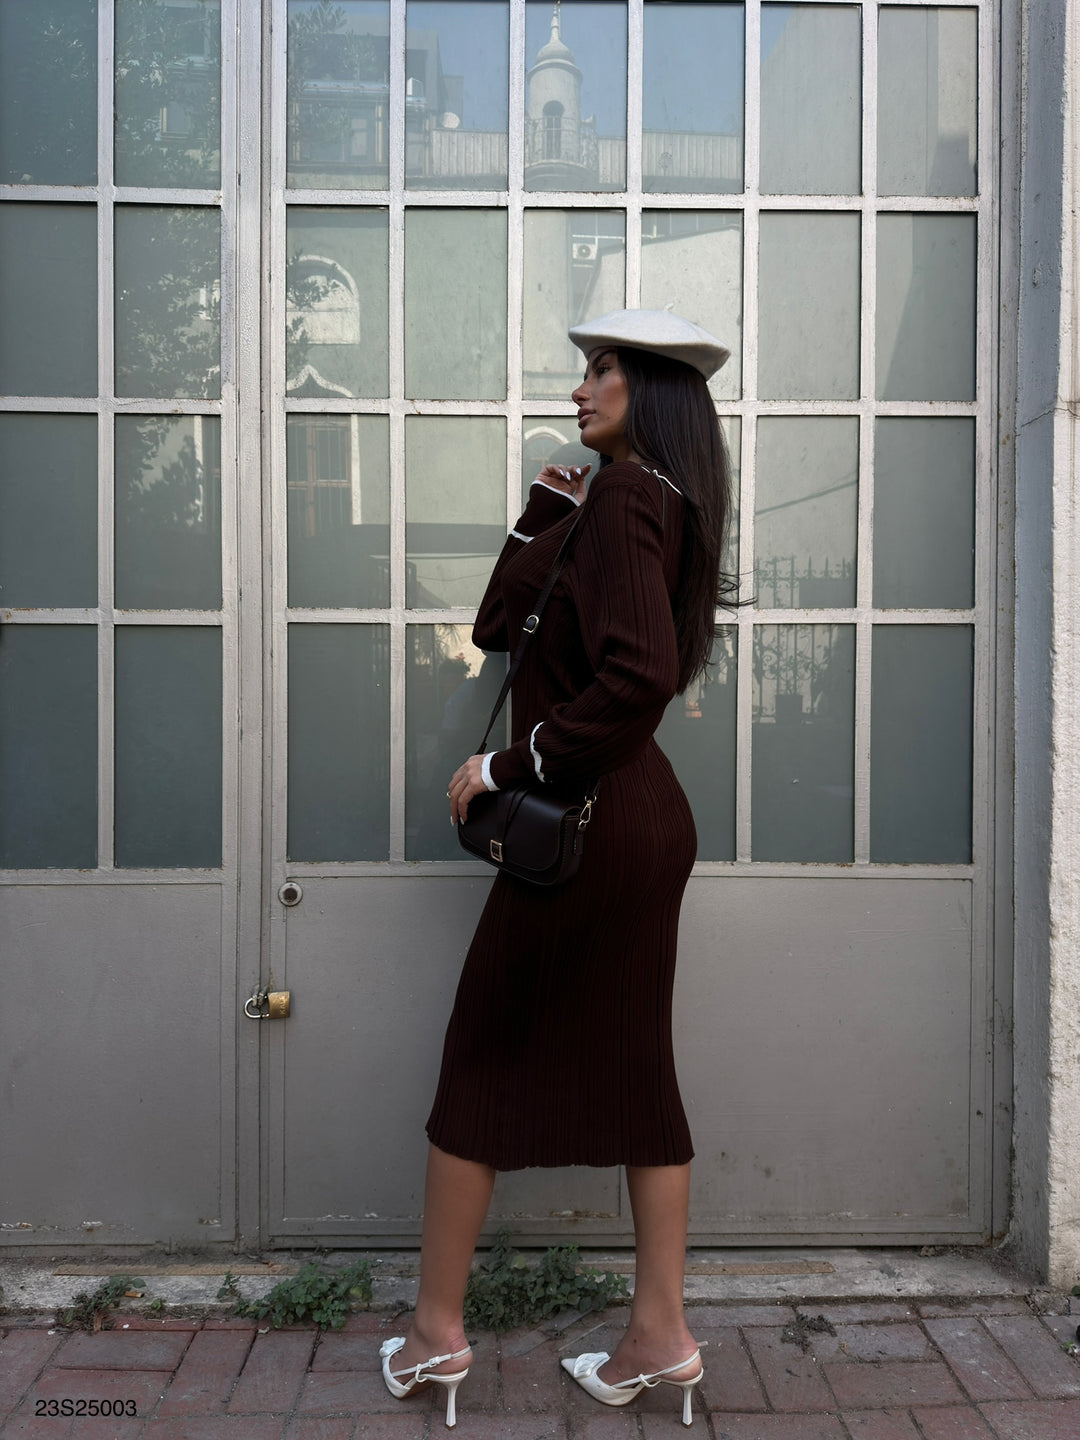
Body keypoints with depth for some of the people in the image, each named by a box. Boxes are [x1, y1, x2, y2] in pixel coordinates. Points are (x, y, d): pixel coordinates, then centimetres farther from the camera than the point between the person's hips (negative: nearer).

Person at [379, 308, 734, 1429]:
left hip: (587, 820, -10)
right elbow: (500, 627, 16)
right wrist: (547, 511, 9)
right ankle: (660, 1335, 23)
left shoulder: (625, 497, -12)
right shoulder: (654, 500, 17)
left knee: (485, 1060, 4)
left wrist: (509, 764, -18)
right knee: (634, 1069, 13)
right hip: (649, 819, 10)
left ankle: (436, 1332, 20)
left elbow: (637, 674, -26)